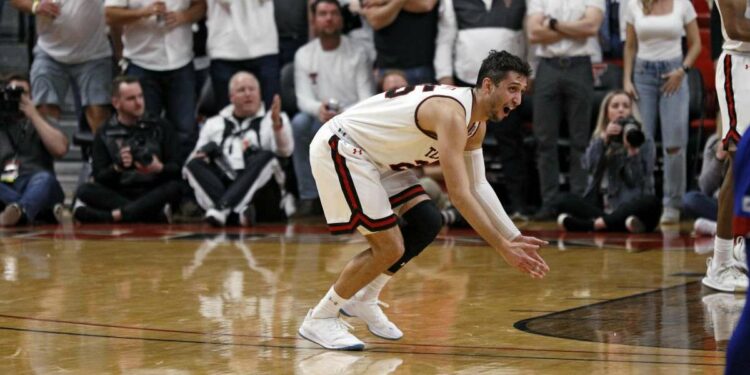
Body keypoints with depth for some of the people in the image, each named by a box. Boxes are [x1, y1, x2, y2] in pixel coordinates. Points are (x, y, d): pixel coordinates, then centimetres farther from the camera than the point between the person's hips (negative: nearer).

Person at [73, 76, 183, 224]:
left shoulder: (161, 127, 11)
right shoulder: (104, 135, 10)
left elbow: (177, 168, 4)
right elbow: (99, 178, 1)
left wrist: (160, 168, -19)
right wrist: (117, 168, -20)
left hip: (154, 194, 0)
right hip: (119, 194, 0)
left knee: (174, 187, -32)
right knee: (85, 191, -27)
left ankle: (114, 216, -40)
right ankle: (156, 213, -35)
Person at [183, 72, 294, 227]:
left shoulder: (271, 119, 13)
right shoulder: (214, 124, 24)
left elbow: (285, 150, -6)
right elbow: (195, 158, 22)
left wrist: (277, 124, -28)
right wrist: (199, 155, -4)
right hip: (220, 186, 3)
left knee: (266, 157, -29)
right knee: (194, 164, -22)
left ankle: (222, 208, -46)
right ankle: (238, 210, -45)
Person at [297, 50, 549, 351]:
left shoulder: (476, 124, 5)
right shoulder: (452, 114, -26)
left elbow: (478, 187, 13)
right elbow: (459, 194, -30)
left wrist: (514, 237, 3)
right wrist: (503, 248, -28)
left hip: (373, 156, 10)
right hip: (338, 148, -10)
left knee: (427, 223, 7)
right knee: (390, 247, -14)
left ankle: (363, 300, 20)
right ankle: (319, 319, 0)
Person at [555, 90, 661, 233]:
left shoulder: (644, 141, 5)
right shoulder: (598, 138, 16)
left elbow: (638, 183, -7)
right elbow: (589, 166, -5)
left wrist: (632, 151, -19)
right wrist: (603, 138, -15)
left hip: (630, 209, -2)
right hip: (601, 208, 2)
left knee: (652, 202, -34)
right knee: (565, 201, -22)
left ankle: (596, 223, -40)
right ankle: (621, 223, -39)